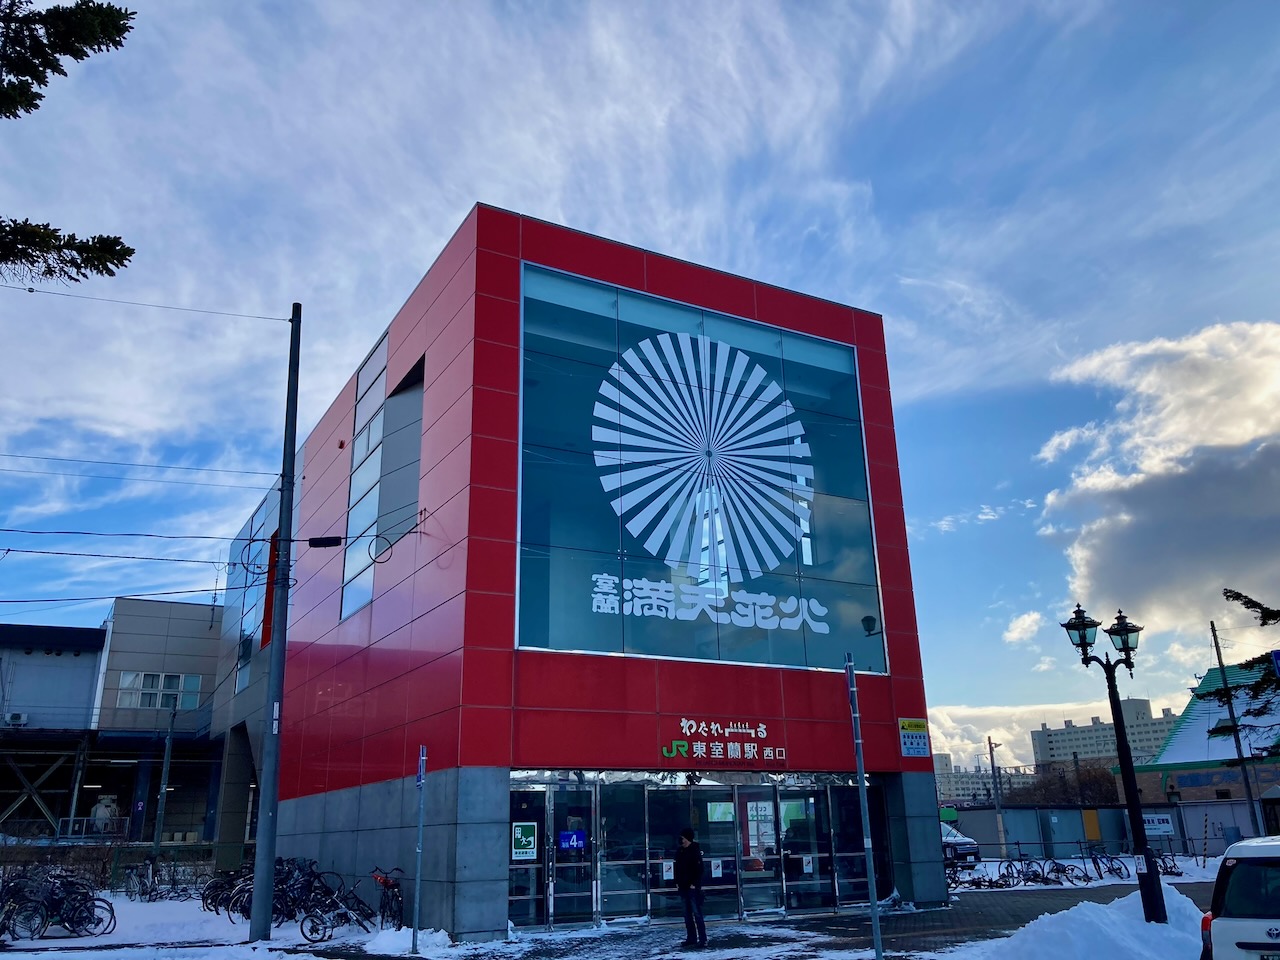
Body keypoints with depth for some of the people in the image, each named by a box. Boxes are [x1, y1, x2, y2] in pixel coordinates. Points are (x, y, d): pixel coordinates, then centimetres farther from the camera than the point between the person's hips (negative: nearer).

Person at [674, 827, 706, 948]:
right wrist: (677, 882, 9)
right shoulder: (680, 851, 10)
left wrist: (694, 884, -15)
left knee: (697, 913, -8)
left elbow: (699, 869, -13)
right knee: (688, 914, 12)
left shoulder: (695, 851, -10)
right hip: (683, 887, 7)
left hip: (693, 887, -7)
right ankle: (691, 938, 19)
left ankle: (702, 939, -6)